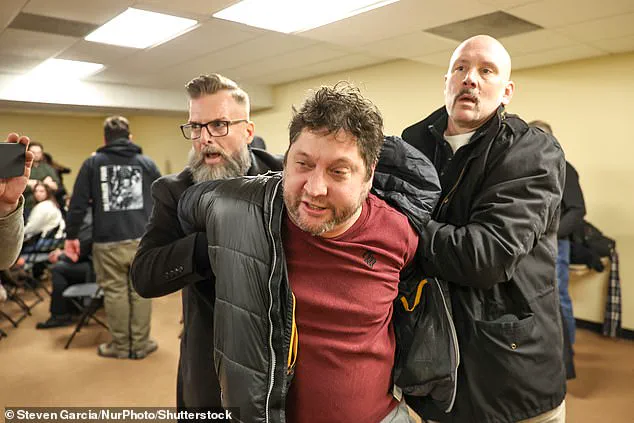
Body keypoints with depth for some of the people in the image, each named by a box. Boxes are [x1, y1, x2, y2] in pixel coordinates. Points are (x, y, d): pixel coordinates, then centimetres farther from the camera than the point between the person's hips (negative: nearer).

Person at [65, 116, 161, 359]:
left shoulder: (92, 163, 5)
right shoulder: (147, 163, 9)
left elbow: (78, 204, 1)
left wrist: (71, 236, 10)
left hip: (108, 242, -1)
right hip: (142, 240, 1)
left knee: (115, 292, 8)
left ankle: (120, 346, 18)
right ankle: (141, 344, 17)